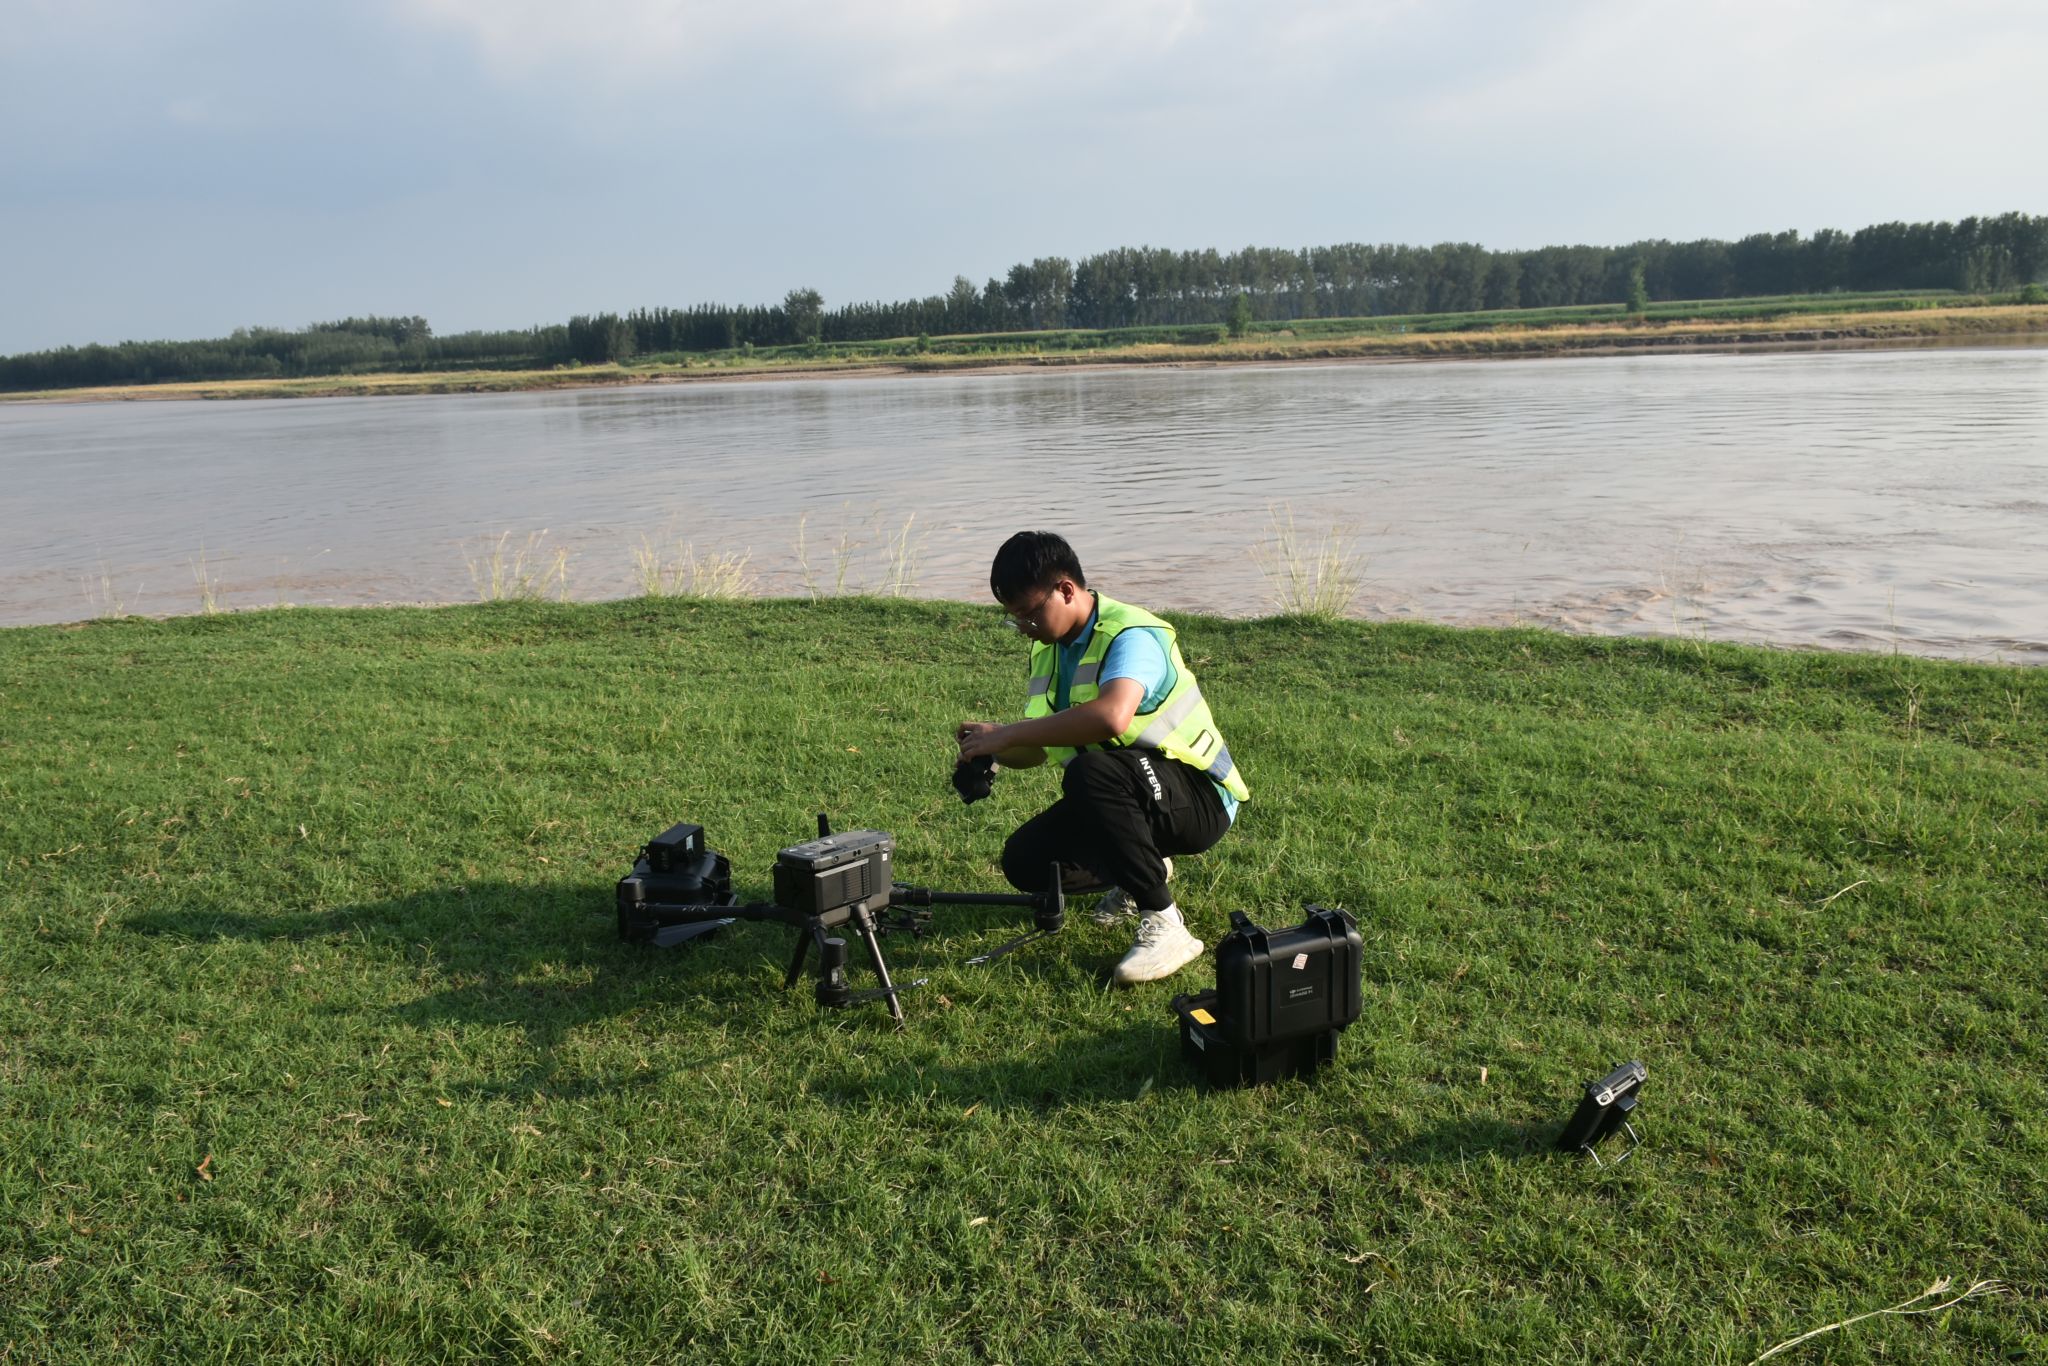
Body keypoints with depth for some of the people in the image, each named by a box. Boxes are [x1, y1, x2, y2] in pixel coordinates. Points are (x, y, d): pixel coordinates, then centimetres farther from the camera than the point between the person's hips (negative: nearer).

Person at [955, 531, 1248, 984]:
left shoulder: (1130, 635, -23)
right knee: (1024, 861, -7)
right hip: (1121, 798, 9)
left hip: (1198, 797, -9)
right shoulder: (1048, 648, 6)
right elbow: (1037, 747, 10)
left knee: (1091, 773, -36)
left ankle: (1163, 926, -25)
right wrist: (990, 748, -13)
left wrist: (1006, 734, -36)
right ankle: (1146, 869, 20)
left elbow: (1112, 716, -44)